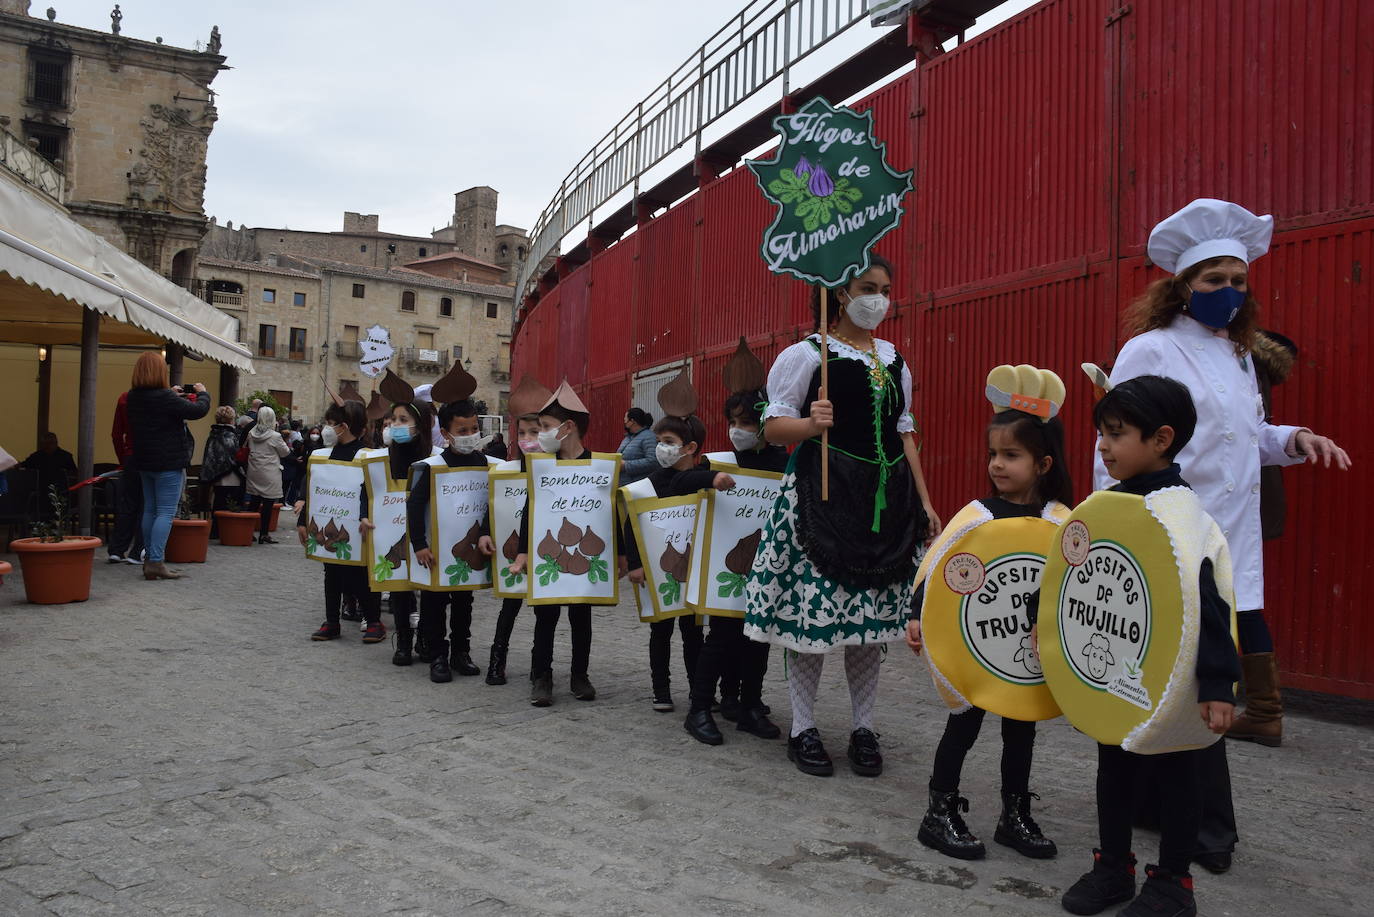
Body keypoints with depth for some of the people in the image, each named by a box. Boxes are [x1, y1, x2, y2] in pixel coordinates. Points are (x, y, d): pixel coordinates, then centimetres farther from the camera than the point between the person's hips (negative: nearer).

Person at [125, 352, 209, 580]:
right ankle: (155, 562, -11)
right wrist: (202, 393, 4)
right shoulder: (165, 398, -19)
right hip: (169, 463, -8)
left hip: (145, 462, 8)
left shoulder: (134, 397, 5)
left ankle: (149, 559, 21)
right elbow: (199, 410, -15)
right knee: (166, 513, -6)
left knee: (150, 510, 15)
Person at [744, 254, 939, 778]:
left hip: (887, 499, 5)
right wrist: (811, 425, -24)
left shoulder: (893, 360, 15)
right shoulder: (806, 354, -1)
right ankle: (803, 730, 11)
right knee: (811, 608, -5)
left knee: (874, 614, 7)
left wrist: (924, 502, 13)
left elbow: (905, 435, 18)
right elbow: (773, 425, -3)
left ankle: (864, 729, 20)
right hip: (822, 496, -5)